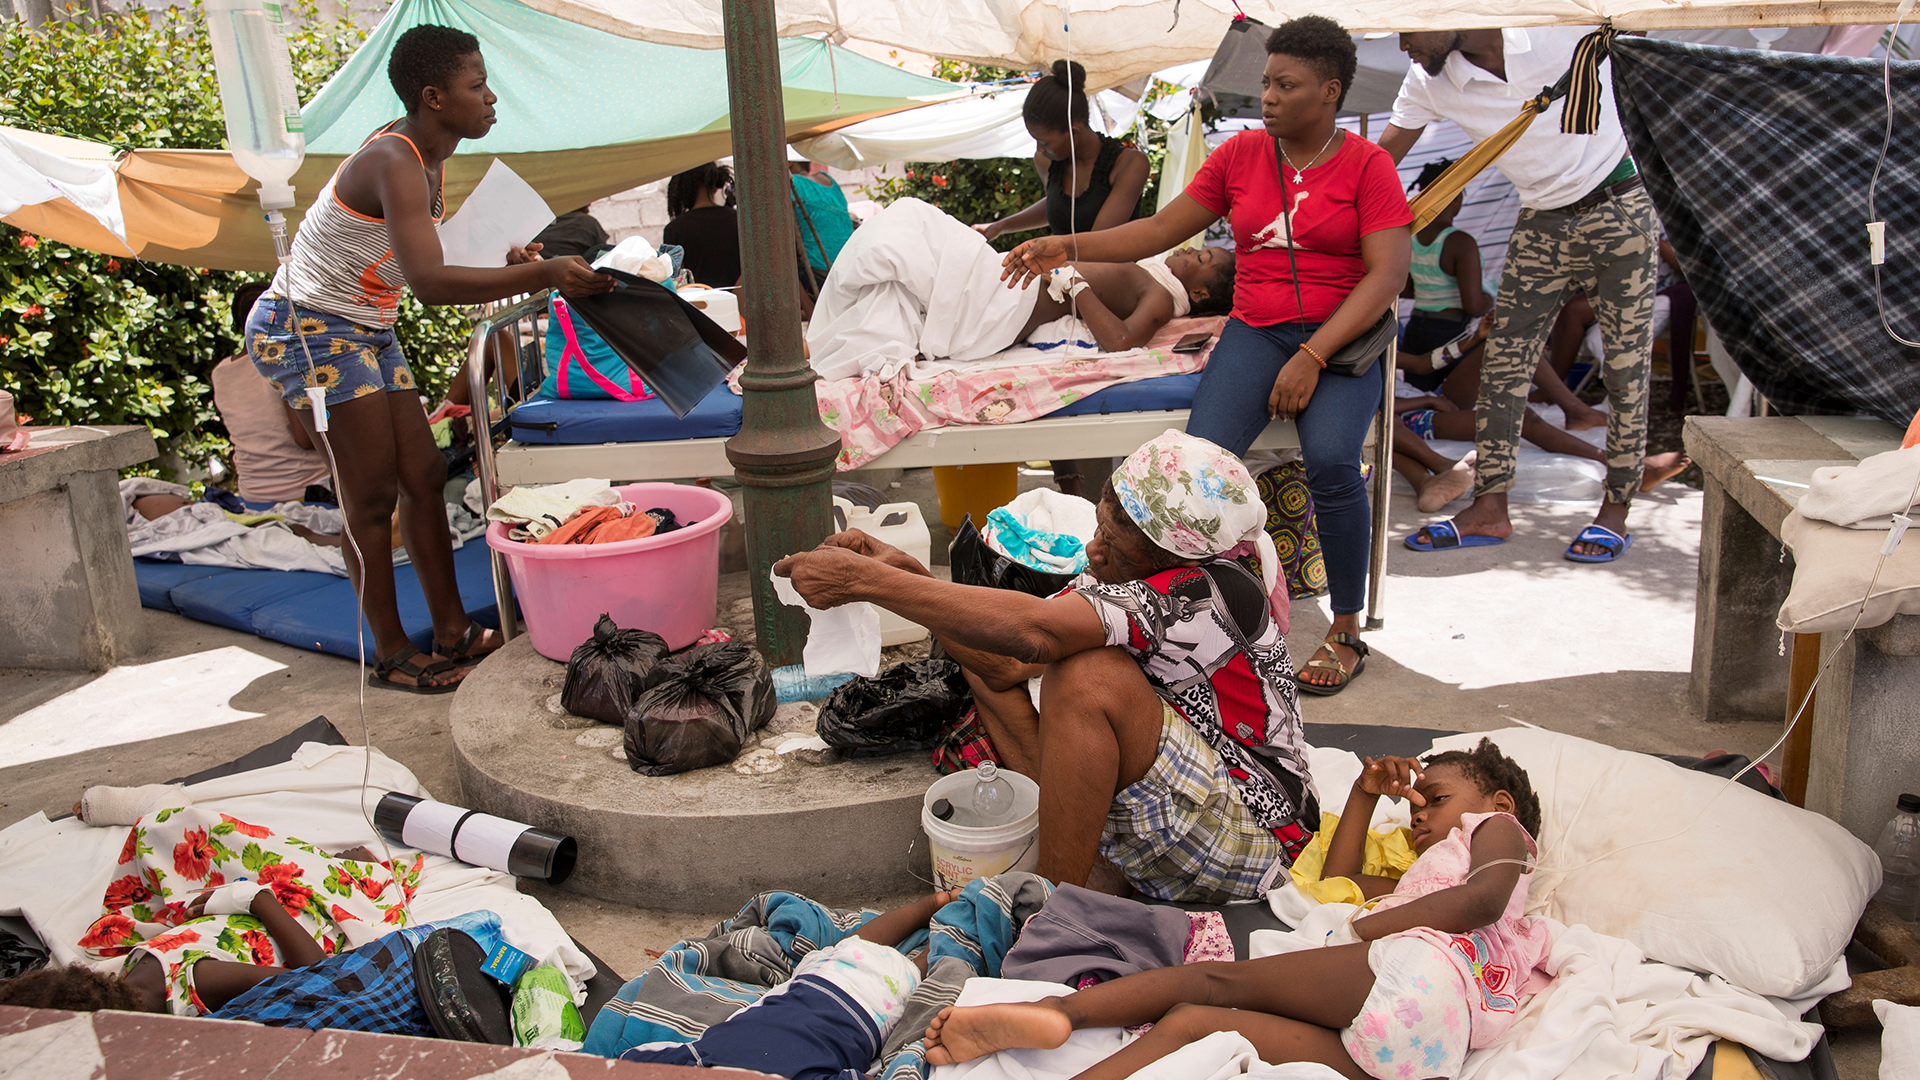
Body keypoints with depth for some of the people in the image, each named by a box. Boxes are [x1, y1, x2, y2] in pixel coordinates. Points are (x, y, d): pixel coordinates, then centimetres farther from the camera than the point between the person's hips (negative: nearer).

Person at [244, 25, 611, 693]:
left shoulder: (424, 157, 7)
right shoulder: (394, 162, -24)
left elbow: (417, 270, 11)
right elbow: (429, 284, -37)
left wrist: (502, 267, -3)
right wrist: (541, 275, -43)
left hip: (365, 333, 10)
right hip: (310, 330, -10)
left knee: (423, 476, 7)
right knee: (373, 496, -6)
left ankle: (453, 633, 14)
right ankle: (391, 655, 6)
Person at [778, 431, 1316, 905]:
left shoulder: (1209, 597, -28)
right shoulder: (1127, 579, -2)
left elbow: (1033, 631, -40)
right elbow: (1007, 665, -3)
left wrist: (864, 579, -36)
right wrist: (905, 571, -15)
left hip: (1253, 843, -9)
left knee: (1087, 674, -31)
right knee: (987, 660, 5)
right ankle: (1090, 866, -3)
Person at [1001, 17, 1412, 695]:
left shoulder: (1367, 165, 1)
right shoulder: (1240, 155, 12)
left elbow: (1388, 273, -8)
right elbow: (1159, 231, 12)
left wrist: (1313, 356, -19)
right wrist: (1065, 248, 1)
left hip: (1342, 336, -3)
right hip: (1256, 331, 3)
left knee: (1331, 459, -31)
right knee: (1202, 457, -27)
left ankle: (1346, 632, -13)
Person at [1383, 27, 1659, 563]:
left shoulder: (1568, 22, -19)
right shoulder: (1428, 83, -9)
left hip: (1619, 210, -3)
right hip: (1540, 227, 4)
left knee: (1625, 367, 1)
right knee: (1502, 364, -1)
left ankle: (1615, 511, 11)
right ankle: (1489, 508, 6)